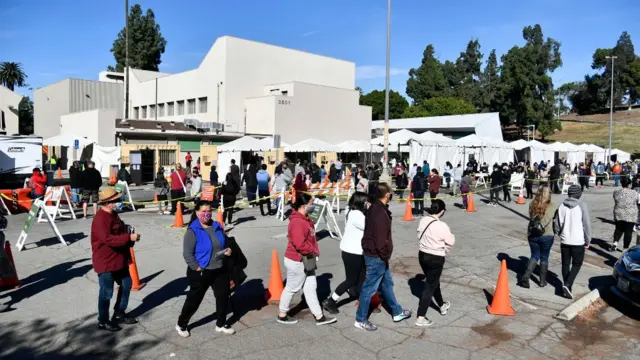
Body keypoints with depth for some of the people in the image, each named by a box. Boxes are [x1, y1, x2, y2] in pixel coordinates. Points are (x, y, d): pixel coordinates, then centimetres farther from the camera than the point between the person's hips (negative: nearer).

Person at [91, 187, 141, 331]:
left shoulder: (113, 215, 11)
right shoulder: (100, 218, -21)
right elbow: (108, 238, -31)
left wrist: (130, 237, 3)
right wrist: (129, 237, -28)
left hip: (119, 259, 10)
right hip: (105, 261, -10)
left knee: (126, 284, 17)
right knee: (106, 292, 1)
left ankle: (119, 315, 31)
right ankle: (103, 322, 18)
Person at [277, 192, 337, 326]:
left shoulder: (304, 219, 8)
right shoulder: (297, 222, -25)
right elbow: (300, 244, -31)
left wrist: (314, 252, 5)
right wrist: (312, 251, -16)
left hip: (306, 261, 10)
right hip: (297, 262, -10)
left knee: (310, 288, 13)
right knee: (292, 288, 7)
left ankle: (319, 317, 21)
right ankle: (282, 315, 25)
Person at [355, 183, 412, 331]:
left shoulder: (374, 208, 7)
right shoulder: (380, 213, -25)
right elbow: (381, 238, -27)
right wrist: (385, 255, -14)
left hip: (376, 255, 10)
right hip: (376, 256, -10)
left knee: (387, 283, 21)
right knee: (370, 288, 2)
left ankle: (397, 312, 36)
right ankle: (361, 320, 14)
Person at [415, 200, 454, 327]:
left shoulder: (423, 220, -4)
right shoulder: (441, 226, -23)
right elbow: (451, 241, -11)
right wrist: (444, 250, 8)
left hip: (422, 255, 7)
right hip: (436, 258, -7)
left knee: (433, 281, 25)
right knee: (430, 286, 2)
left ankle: (442, 305, 48)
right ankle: (421, 317, 5)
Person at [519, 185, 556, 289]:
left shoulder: (532, 204, -3)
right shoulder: (552, 206, -13)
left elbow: (531, 218, 2)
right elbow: (546, 220, -22)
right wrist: (541, 226, -11)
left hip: (532, 235, 3)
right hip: (546, 236, -3)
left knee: (534, 256, 16)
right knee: (544, 257, 13)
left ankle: (525, 276, 0)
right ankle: (542, 281, 23)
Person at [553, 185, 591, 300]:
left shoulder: (562, 206, -1)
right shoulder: (582, 205, -11)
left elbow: (557, 223, 4)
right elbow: (586, 224, -10)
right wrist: (588, 240, 1)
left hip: (565, 240, 3)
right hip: (578, 241, -3)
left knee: (565, 264, 13)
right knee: (577, 264, 9)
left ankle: (566, 287, 19)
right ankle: (567, 285, -7)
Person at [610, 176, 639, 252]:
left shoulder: (616, 192, -4)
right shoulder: (634, 193, -10)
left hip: (619, 215, 2)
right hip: (631, 216, -2)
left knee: (619, 229, 19)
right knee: (628, 232, 7)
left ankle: (615, 242, 2)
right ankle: (625, 248, 13)